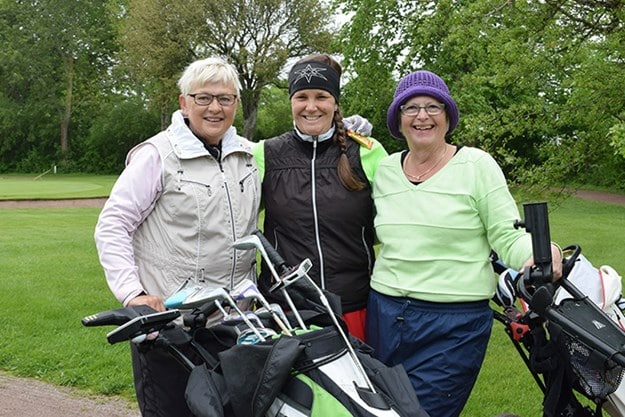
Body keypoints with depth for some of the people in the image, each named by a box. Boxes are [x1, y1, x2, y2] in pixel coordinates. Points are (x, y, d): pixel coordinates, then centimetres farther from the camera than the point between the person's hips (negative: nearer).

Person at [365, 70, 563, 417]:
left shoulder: (478, 165, -5)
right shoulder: (385, 169, 9)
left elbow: (510, 238, -8)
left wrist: (540, 254, -27)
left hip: (454, 326, -5)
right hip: (383, 314, 5)